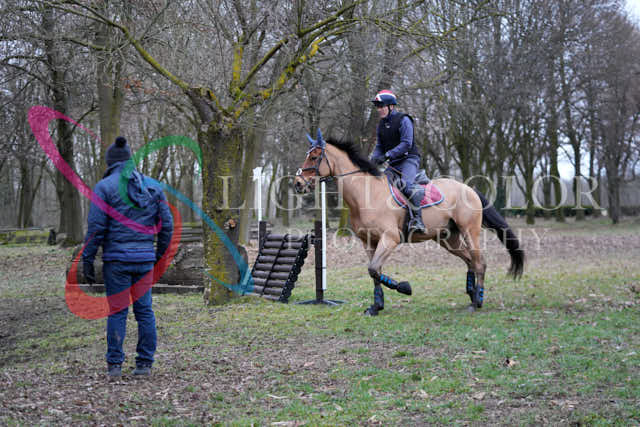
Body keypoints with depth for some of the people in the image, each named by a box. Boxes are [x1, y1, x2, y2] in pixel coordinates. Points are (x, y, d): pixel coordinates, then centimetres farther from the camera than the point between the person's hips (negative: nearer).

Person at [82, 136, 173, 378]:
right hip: (144, 258, 3)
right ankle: (144, 364, 10)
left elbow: (96, 228, -9)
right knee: (144, 310, 8)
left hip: (116, 259, -3)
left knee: (116, 311, 2)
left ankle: (114, 365, 3)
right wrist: (159, 256, 19)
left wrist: (87, 261, -3)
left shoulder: (104, 187, -4)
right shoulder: (152, 186, 9)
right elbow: (167, 224, 9)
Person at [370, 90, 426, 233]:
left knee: (406, 184, -32)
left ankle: (417, 220, -34)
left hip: (409, 159, -8)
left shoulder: (403, 120, -9)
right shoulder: (381, 124, 15)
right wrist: (375, 158, -4)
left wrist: (387, 155, -24)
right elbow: (380, 146, 18)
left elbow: (406, 144, -18)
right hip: (394, 163, 8)